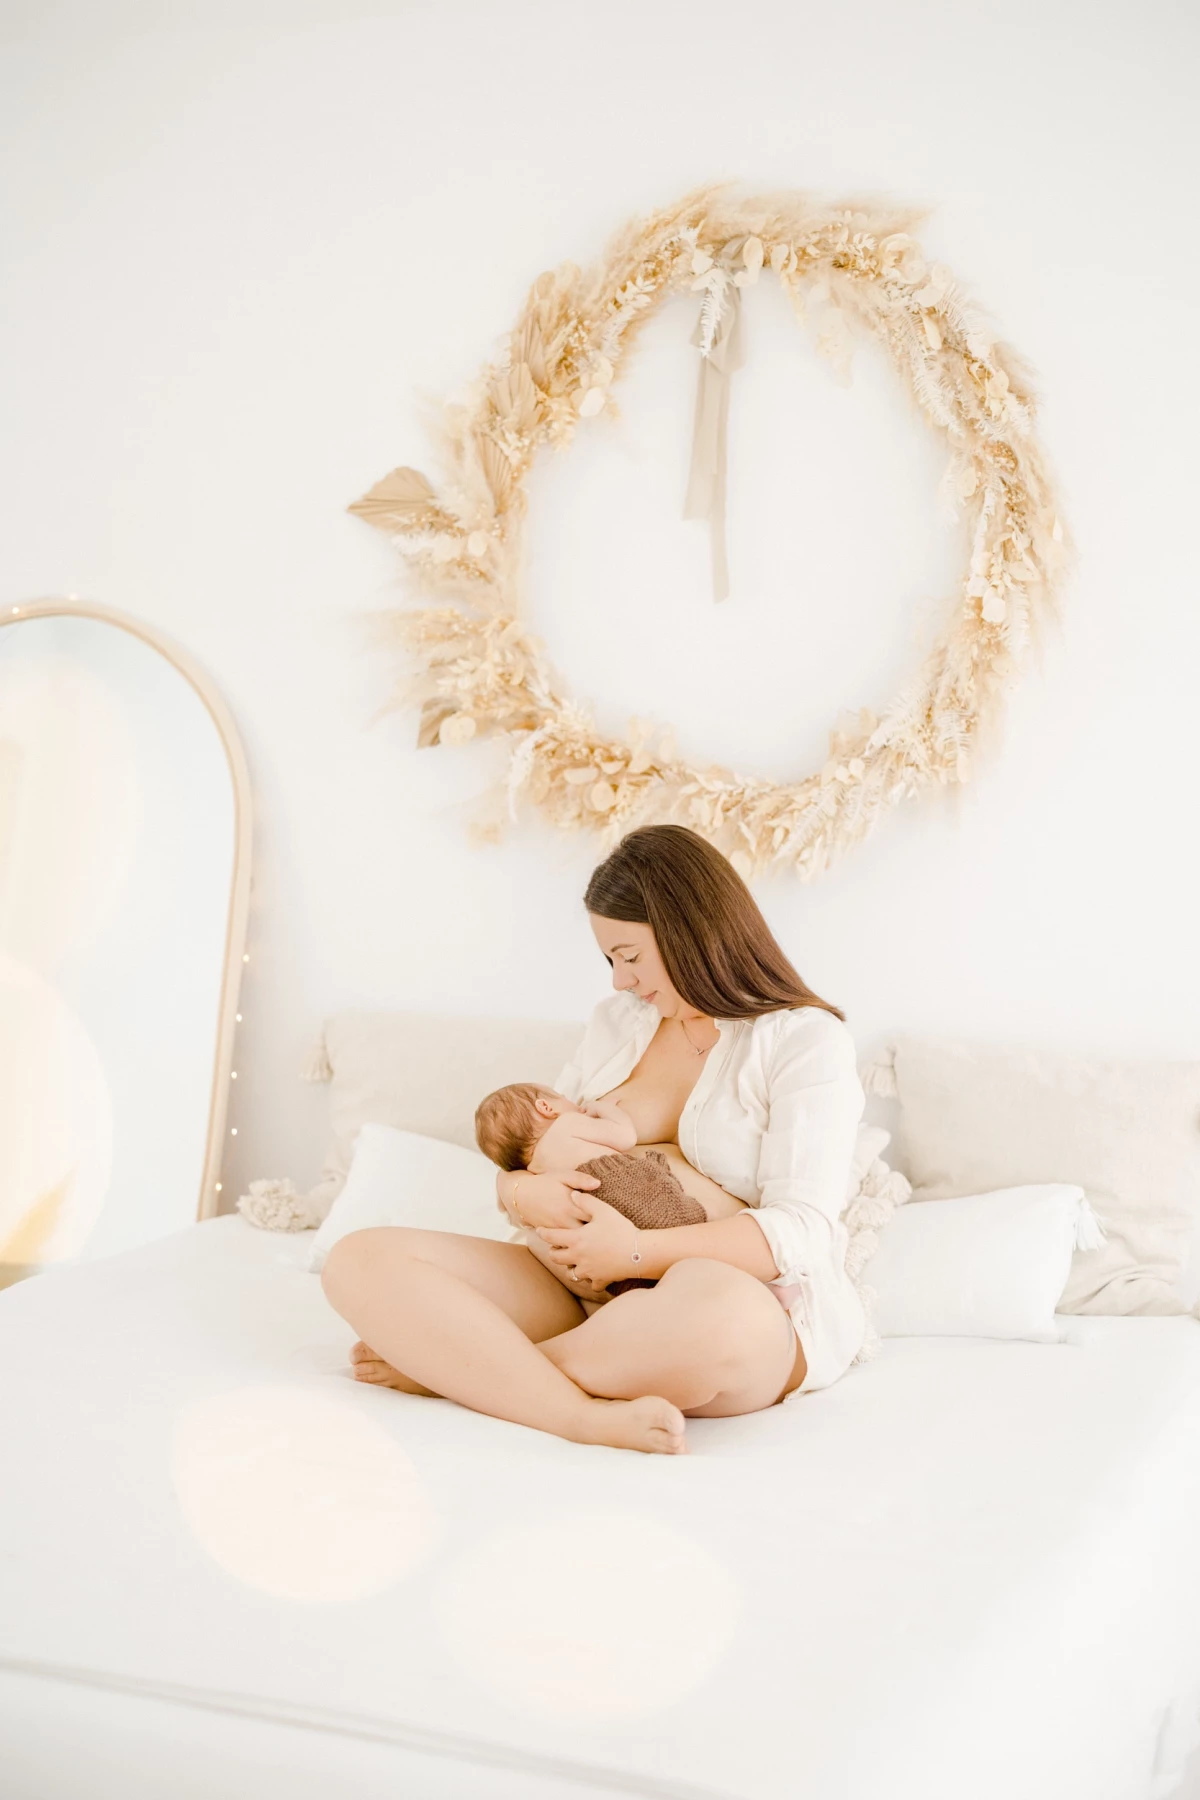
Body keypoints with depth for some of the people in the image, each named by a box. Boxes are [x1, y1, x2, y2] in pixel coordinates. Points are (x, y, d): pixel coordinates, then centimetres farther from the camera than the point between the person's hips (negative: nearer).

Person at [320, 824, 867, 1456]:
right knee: (360, 1260, -15)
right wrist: (524, 1193, -10)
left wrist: (639, 1251, -24)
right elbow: (530, 1147, 16)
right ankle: (585, 1414, -32)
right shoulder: (617, 1020, 17)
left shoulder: (807, 1041, -2)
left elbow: (802, 1231, -13)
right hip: (588, 1291, 5)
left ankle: (449, 1366, -24)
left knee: (715, 1305, -45)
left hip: (751, 1301, -5)